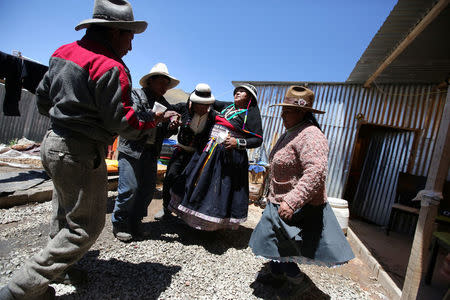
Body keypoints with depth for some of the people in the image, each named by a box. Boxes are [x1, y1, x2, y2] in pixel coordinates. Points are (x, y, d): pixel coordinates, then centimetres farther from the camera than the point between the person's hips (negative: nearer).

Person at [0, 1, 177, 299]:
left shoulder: (63, 53, 9)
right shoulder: (110, 67, -19)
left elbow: (43, 100, 16)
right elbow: (122, 123, -19)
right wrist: (154, 118, -4)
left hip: (53, 143, 10)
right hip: (81, 154, -10)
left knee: (65, 214, 25)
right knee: (86, 225, 5)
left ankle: (59, 268, 43)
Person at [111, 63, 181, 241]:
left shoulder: (165, 105, 17)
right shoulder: (136, 95, 4)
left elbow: (163, 134, 14)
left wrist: (172, 126, -7)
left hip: (151, 152, 6)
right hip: (131, 149, -5)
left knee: (149, 188, 6)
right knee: (130, 188, -6)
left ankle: (135, 222, 23)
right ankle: (119, 224, 15)